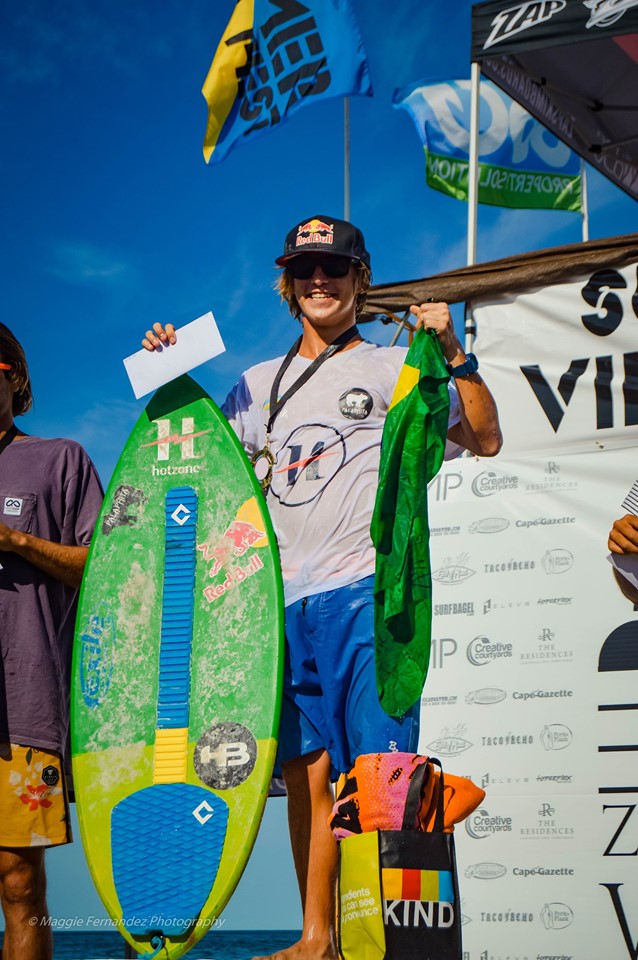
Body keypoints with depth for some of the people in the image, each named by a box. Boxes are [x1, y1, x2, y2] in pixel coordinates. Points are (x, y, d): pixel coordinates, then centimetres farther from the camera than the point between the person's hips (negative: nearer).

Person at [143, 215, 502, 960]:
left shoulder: (392, 367, 9)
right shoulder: (258, 385, 21)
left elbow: (485, 440, 4)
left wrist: (455, 354, -8)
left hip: (366, 592, -4)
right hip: (288, 598, 4)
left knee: (374, 772, -11)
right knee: (306, 770, 4)